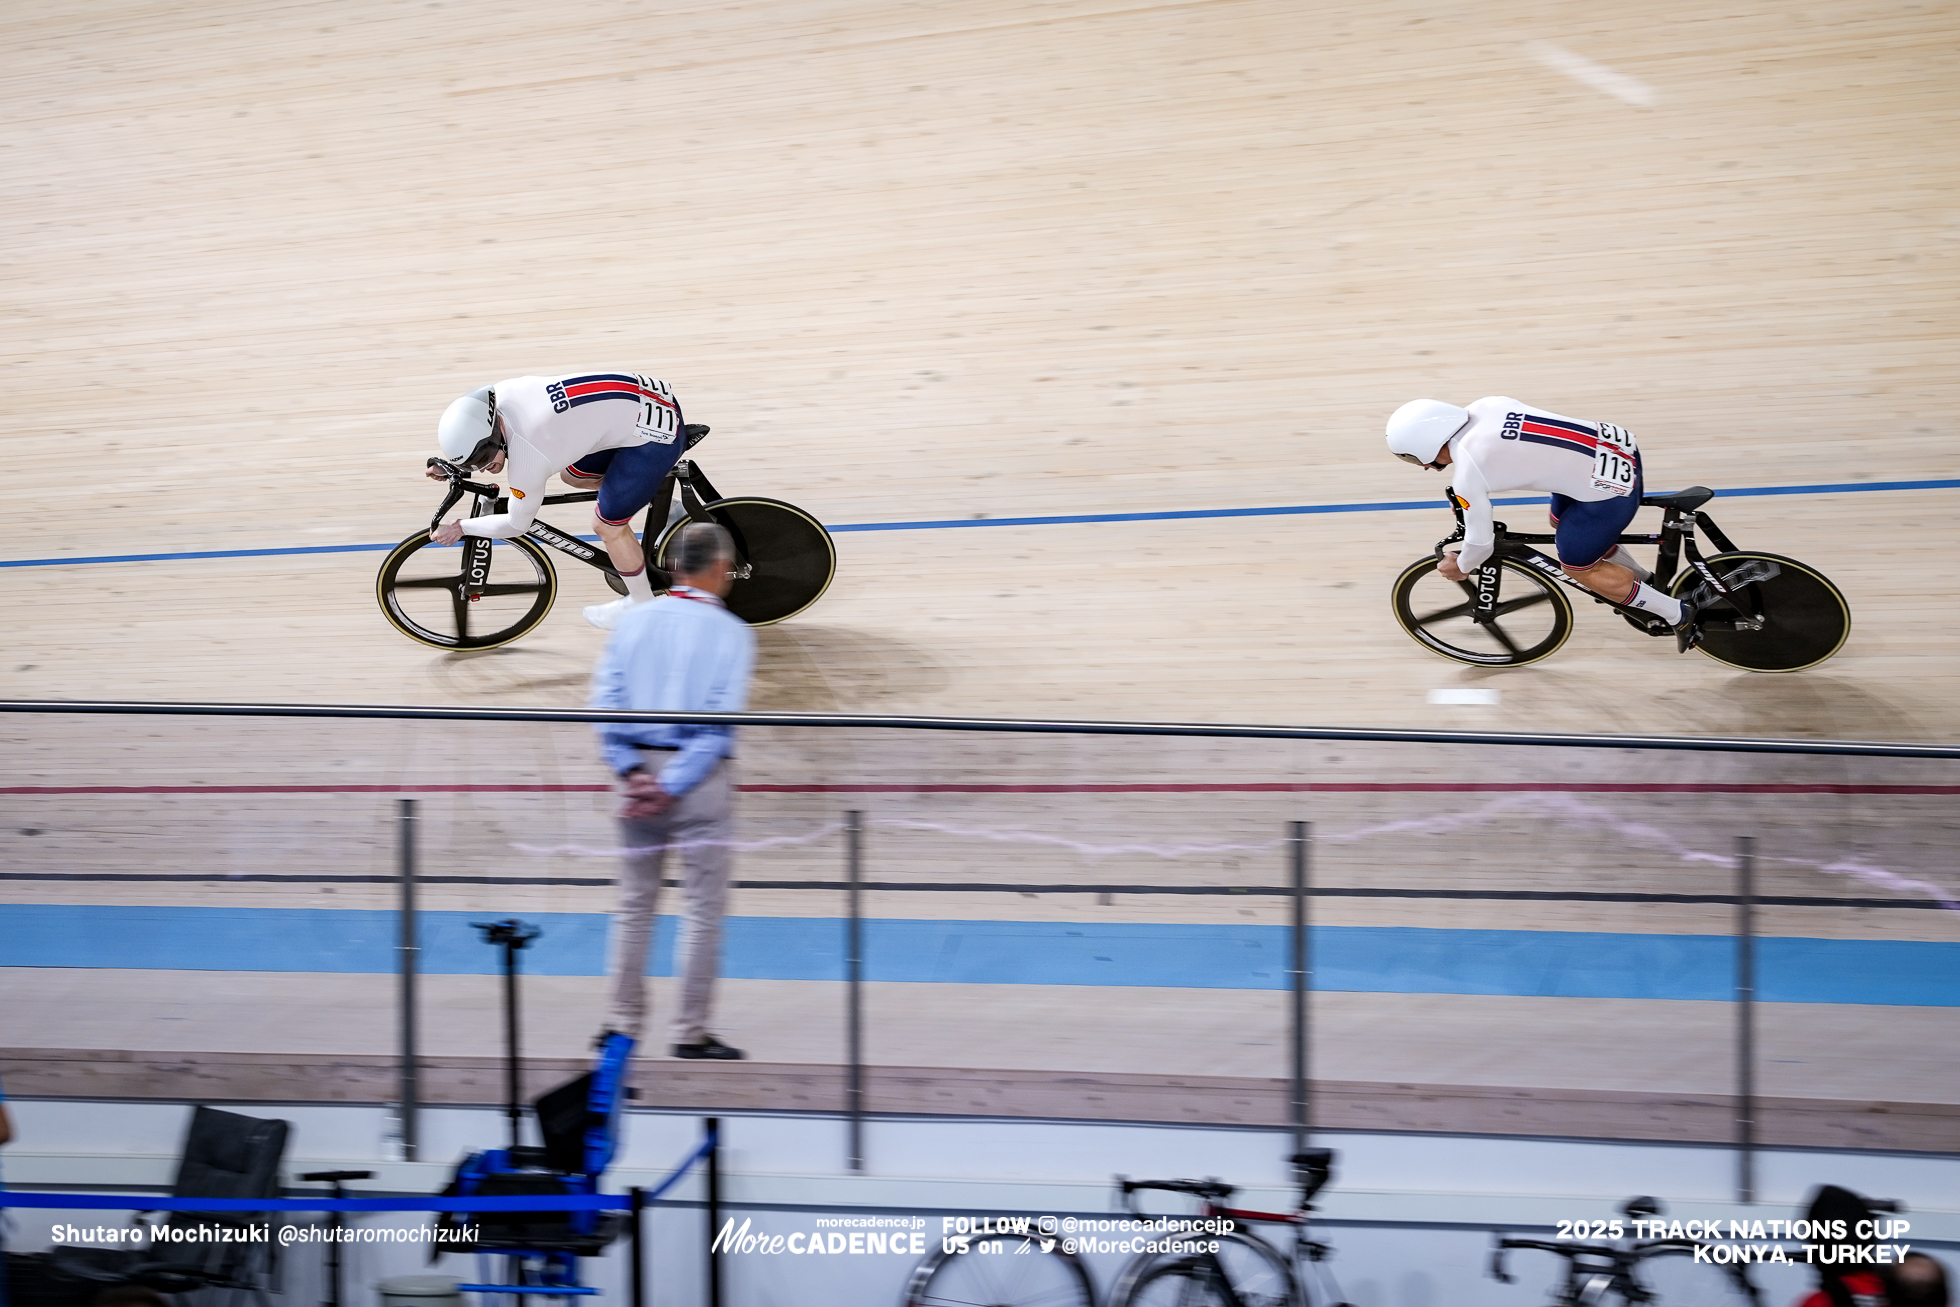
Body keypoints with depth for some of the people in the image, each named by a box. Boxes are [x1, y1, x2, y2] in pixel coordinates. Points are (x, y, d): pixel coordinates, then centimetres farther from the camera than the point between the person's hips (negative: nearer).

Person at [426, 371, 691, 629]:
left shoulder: (527, 457, -25)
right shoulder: (504, 392, -7)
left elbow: (517, 525, -6)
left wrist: (461, 528, 6)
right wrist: (453, 466, 18)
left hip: (657, 435, -9)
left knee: (608, 525, 1)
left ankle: (642, 605, 23)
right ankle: (653, 490, 36)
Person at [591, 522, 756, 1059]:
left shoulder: (633, 620, 5)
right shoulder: (732, 632, -6)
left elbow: (604, 701, -1)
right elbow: (719, 724, -13)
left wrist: (632, 770, -5)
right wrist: (672, 788, -13)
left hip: (642, 769, 4)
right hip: (700, 775, -4)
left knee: (635, 903, 13)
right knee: (703, 907, 4)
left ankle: (621, 1023, 17)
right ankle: (690, 1032, 8)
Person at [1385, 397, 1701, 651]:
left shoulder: (1466, 474, -16)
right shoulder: (1485, 405, 3)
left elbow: (1481, 542, -5)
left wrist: (1461, 567, 17)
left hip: (1608, 490, -8)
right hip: (1620, 442, 8)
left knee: (1577, 566, 13)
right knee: (1561, 521, 29)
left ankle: (1678, 613, 21)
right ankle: (1651, 584, 43)